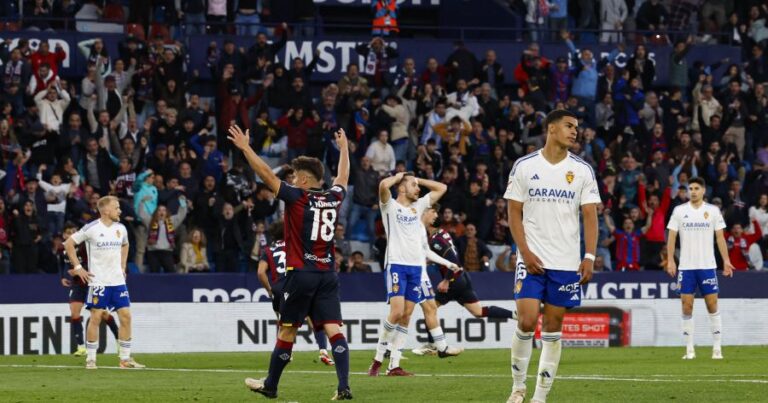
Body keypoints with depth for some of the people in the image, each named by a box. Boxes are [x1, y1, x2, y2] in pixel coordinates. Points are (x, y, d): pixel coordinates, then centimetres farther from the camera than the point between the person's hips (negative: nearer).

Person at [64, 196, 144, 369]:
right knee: (96, 317, -5)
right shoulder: (91, 228, -8)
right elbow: (69, 244, -2)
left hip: (118, 280, 5)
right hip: (98, 281, -5)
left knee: (125, 316, 0)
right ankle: (90, 359, 3)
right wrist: (78, 267, -5)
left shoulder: (121, 229, 8)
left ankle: (125, 358, 7)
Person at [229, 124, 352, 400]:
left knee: (287, 331, 6)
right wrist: (344, 148, 45)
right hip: (328, 274, 4)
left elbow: (267, 175, -8)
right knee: (333, 329, -3)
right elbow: (343, 176, 29)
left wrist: (245, 148, -1)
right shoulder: (334, 199, 8)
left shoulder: (298, 198, -6)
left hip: (301, 273, -4)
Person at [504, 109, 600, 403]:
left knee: (553, 326, 3)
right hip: (532, 259, -2)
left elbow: (590, 216, 2)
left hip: (567, 263, 2)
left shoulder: (582, 170, 4)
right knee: (526, 321, -12)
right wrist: (525, 252, -9)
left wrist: (589, 257, -9)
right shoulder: (524, 166, 0)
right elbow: (514, 213, 2)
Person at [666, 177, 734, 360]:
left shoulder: (713, 210, 4)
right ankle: (689, 349, 3)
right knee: (687, 307, -2)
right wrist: (670, 260, -7)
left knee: (712, 305, -2)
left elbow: (720, 237, 5)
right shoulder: (679, 211, 4)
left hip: (708, 265, 0)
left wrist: (726, 261, -2)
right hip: (686, 267, 0)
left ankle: (717, 348, 4)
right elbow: (671, 237, 4)